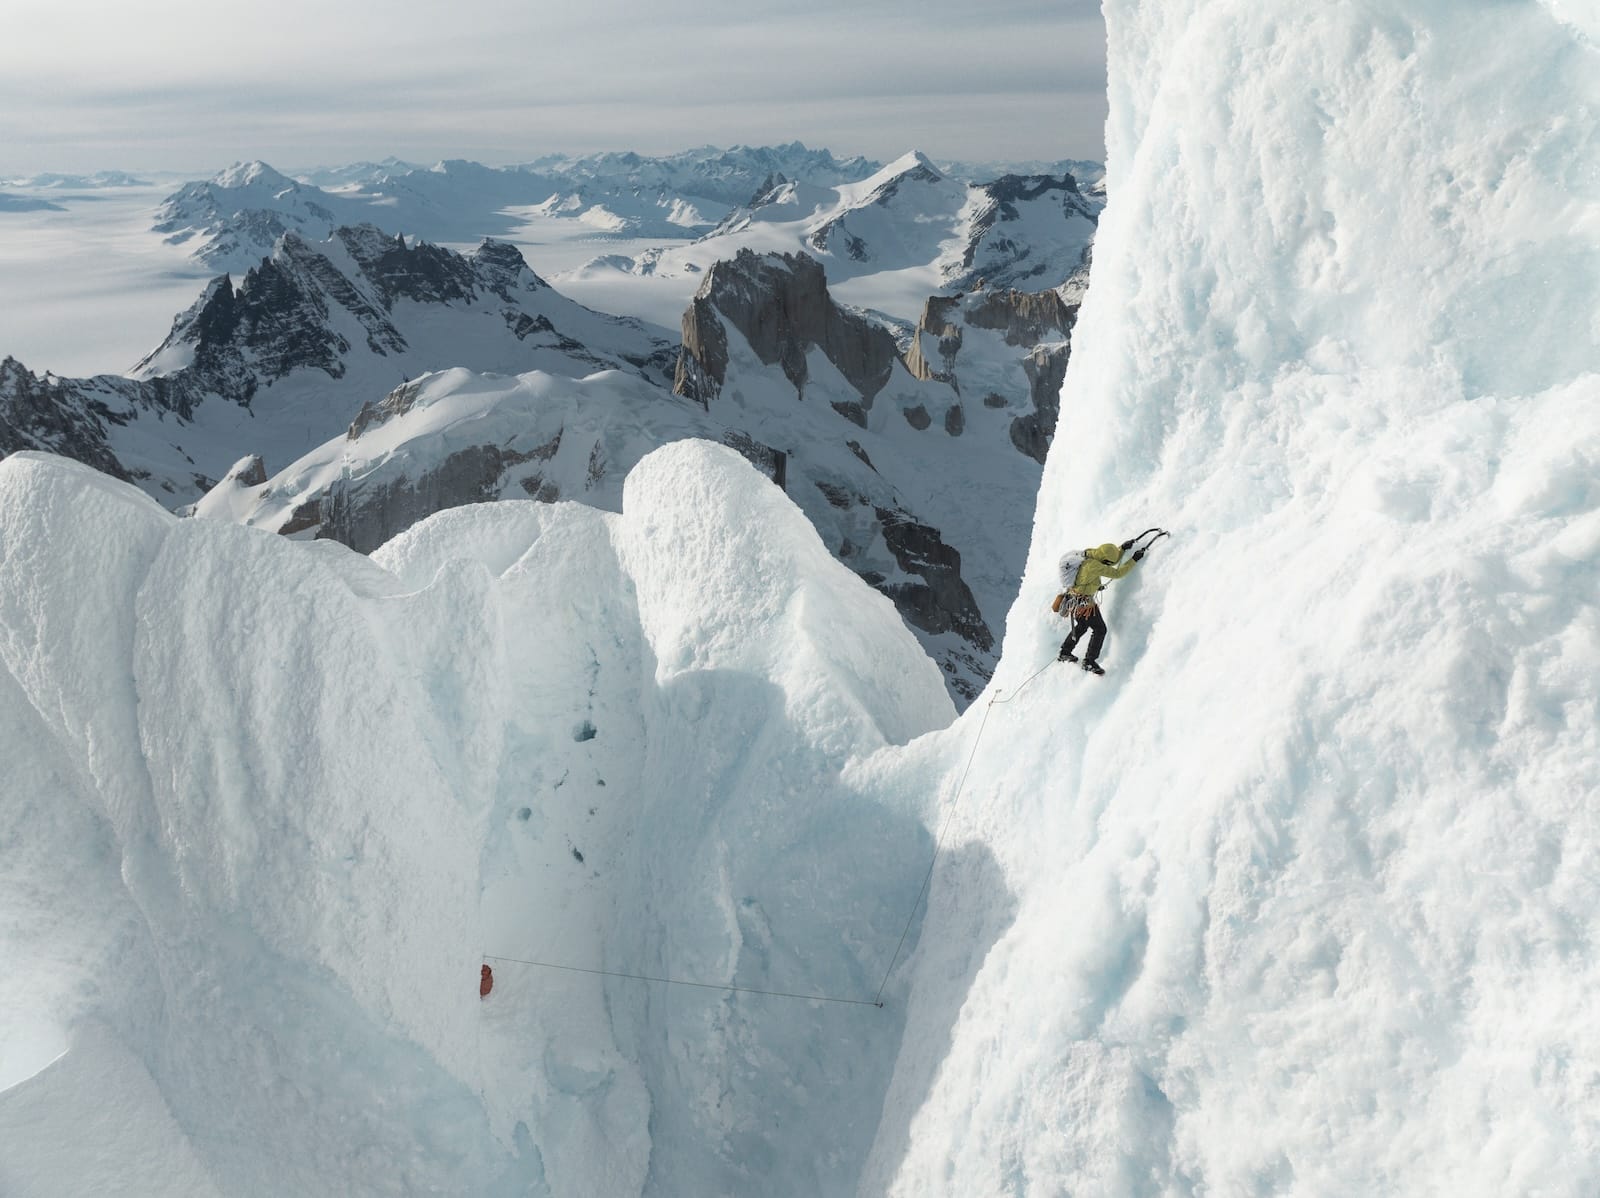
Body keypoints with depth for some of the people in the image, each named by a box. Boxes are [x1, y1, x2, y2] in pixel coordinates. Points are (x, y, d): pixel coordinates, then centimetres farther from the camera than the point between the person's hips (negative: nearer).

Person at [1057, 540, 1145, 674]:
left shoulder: (1089, 555, 2)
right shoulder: (1094, 565, -26)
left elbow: (1112, 561, 17)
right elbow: (1116, 573, -20)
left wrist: (1122, 548, 5)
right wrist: (1133, 559, -14)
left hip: (1073, 600, 10)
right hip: (1084, 602, -10)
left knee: (1080, 628, 27)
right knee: (1099, 629, 0)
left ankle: (1064, 653, 37)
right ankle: (1089, 661, 4)